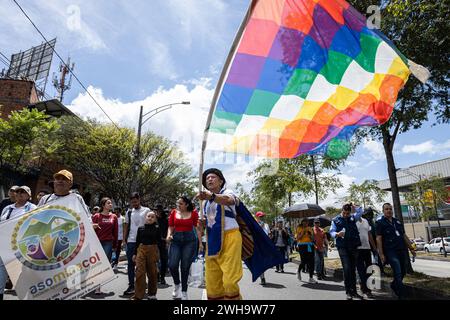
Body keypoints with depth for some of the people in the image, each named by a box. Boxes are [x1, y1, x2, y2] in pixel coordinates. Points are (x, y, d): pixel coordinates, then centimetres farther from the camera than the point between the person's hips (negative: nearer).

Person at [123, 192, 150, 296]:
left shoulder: (146, 210, 0)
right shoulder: (129, 212, 10)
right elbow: (126, 225, 15)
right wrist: (124, 238, 6)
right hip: (131, 241, 3)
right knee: (131, 263, 7)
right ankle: (131, 285, 17)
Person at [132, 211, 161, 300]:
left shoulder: (157, 228, 2)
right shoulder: (140, 228, 7)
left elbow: (159, 241, 3)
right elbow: (137, 241, 11)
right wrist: (134, 253, 10)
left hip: (153, 250, -1)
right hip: (141, 250, 1)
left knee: (152, 272, 9)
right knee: (139, 272, -6)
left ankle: (152, 294, 24)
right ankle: (138, 295, 2)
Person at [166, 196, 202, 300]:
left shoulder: (193, 213, -1)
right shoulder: (174, 212, 6)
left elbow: (197, 228, 0)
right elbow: (170, 227, 11)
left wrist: (200, 242, -3)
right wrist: (169, 235, -9)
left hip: (189, 240, -2)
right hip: (176, 240, 2)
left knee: (185, 267, 2)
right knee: (172, 265, -8)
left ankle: (184, 292, 20)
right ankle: (177, 285, 22)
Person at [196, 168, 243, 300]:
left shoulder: (227, 192, -3)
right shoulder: (207, 202, 19)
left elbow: (228, 201, -29)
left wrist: (211, 196, -49)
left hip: (229, 238, -6)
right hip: (212, 240, 7)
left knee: (229, 280, -12)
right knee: (212, 282, 7)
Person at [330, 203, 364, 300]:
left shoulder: (352, 218, 12)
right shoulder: (335, 220, 4)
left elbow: (361, 211, 8)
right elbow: (331, 232, 0)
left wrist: (352, 206, 4)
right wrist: (337, 234, -19)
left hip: (353, 246, 4)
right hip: (342, 247, -3)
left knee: (353, 269, 10)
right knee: (346, 268, -11)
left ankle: (354, 291, 19)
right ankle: (348, 292, -3)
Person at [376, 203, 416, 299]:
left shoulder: (397, 221, 15)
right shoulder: (380, 222, -5)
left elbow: (404, 236, 19)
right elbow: (378, 239, -9)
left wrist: (411, 248, 13)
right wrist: (381, 254, -14)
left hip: (402, 250, 7)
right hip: (391, 251, -6)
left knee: (403, 272, 13)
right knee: (398, 273, -10)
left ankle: (394, 285, 37)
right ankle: (401, 295, -1)